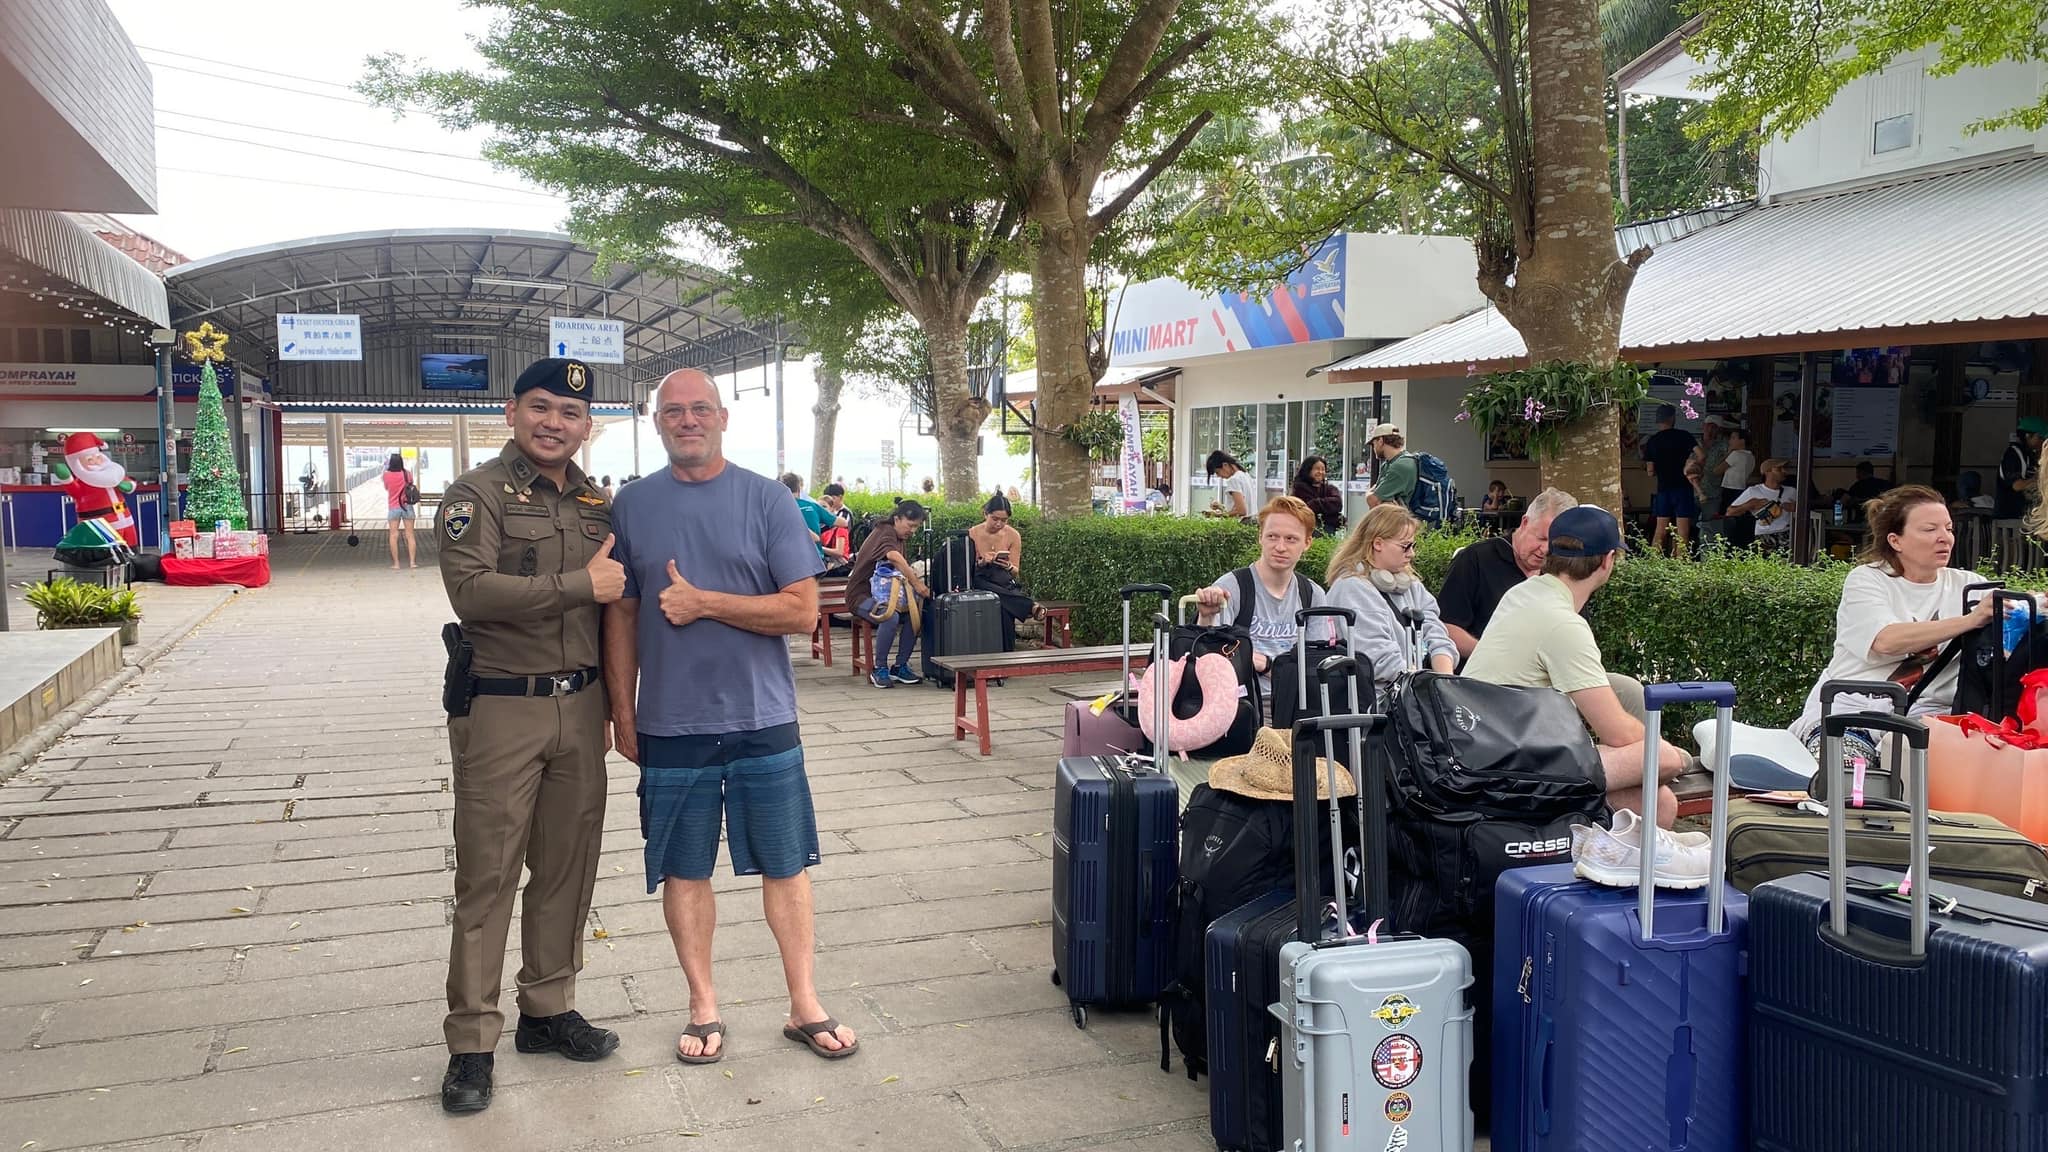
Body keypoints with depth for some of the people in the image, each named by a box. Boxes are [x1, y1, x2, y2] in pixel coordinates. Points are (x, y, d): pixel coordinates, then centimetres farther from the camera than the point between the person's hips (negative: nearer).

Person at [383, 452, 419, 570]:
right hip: (407, 507, 1)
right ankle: (412, 562, 2)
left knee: (393, 535, 4)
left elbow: (386, 487, 8)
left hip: (393, 508, -1)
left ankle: (396, 563, 2)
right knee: (410, 535, 4)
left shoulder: (387, 475, -9)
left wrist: (385, 468, 13)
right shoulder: (407, 474, -7)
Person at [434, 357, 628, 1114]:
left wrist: (609, 706, 16)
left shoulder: (598, 504, 11)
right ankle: (472, 1043, 10)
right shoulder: (479, 494, -7)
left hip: (579, 706, 6)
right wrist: (580, 585, -20)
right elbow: (472, 591, -22)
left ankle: (548, 1010, 27)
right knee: (487, 877, 0)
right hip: (500, 708, -5)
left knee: (568, 868, 12)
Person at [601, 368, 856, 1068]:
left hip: (763, 721, -1)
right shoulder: (632, 506, 3)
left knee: (785, 866, 8)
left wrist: (702, 602, -14)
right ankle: (704, 1009, 26)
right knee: (683, 872, 10)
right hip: (671, 725, 1)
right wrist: (623, 713, 6)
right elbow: (620, 617, 7)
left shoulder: (768, 500, -2)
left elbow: (802, 610, -9)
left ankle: (805, 1005, 22)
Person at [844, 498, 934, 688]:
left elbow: (903, 568, 12)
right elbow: (895, 558, -36)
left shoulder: (898, 537, 15)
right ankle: (879, 669, -19)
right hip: (863, 594, -9)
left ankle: (900, 666, -8)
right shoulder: (884, 533, -16)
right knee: (891, 617, -35)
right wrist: (917, 584, -42)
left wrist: (917, 580, -9)